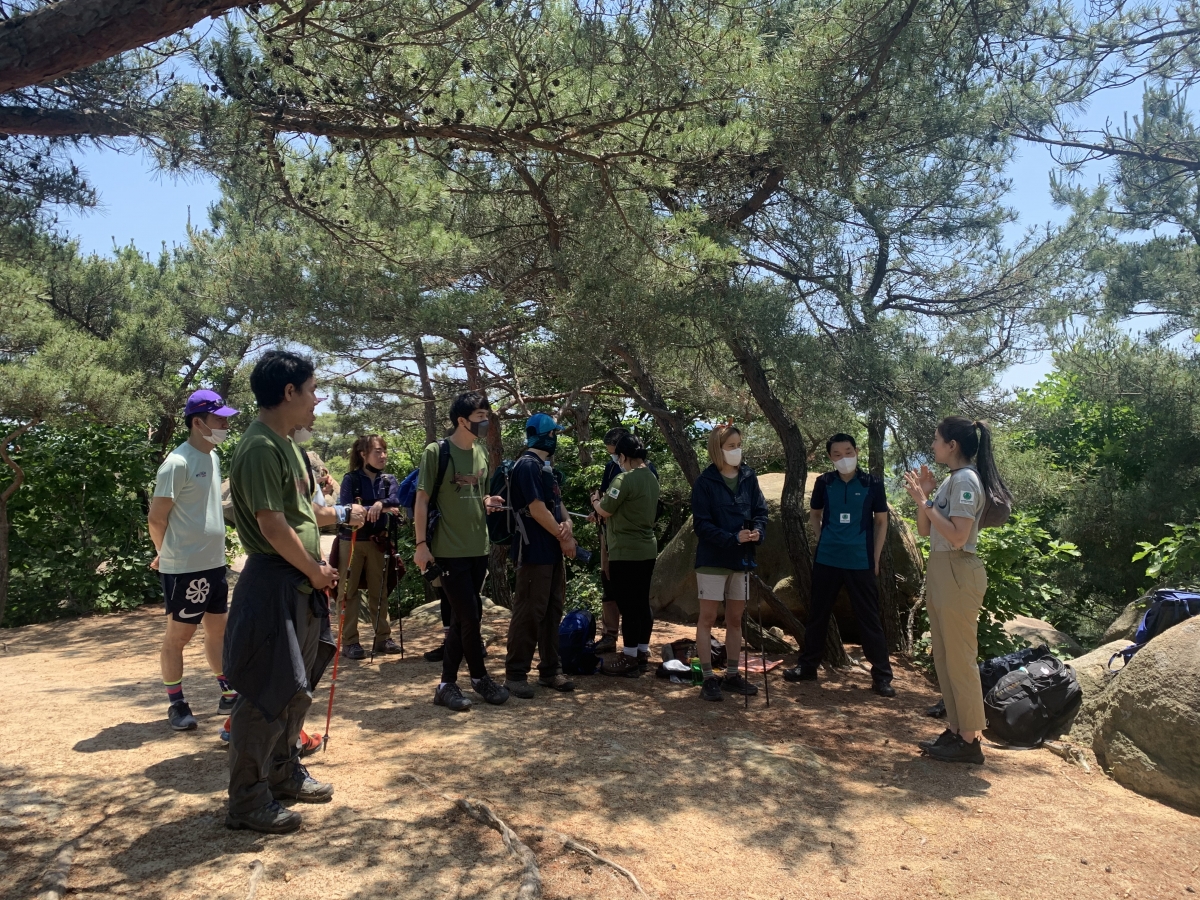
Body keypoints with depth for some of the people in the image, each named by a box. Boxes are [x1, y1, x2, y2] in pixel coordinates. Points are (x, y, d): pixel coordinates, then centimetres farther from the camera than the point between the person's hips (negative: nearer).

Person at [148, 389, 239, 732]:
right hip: (185, 568, -8)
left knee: (218, 629, 15)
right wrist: (169, 555, 0)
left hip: (215, 563, 8)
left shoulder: (213, 457, 9)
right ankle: (176, 705, 17)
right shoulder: (178, 463, -18)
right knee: (178, 635, 5)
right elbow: (156, 518, -15)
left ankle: (228, 693, 26)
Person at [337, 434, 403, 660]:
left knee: (379, 591, 8)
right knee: (349, 592, 1)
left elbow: (395, 502, -10)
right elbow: (347, 508, -15)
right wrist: (382, 509, -20)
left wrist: (380, 503, -32)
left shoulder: (389, 480, 8)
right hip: (352, 541, -3)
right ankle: (349, 641, 6)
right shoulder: (351, 479, -3)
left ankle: (382, 638, 16)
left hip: (378, 542, 3)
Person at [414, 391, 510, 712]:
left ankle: (447, 684, 20)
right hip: (449, 550, -7)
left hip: (478, 549, 7)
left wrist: (487, 502, -2)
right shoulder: (437, 452, -10)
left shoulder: (481, 453, 10)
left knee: (462, 617, 10)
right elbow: (422, 500, -10)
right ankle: (480, 677, 17)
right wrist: (421, 544, -15)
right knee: (470, 616, -3)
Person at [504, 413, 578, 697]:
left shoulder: (545, 466, 16)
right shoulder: (528, 465, -14)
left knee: (552, 612, 12)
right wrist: (563, 538, -11)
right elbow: (537, 508, -19)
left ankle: (550, 670, 21)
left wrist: (567, 524, -8)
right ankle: (515, 674, 3)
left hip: (552, 552, 10)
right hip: (534, 552, -10)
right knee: (529, 613, -5)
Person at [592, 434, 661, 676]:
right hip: (647, 549, 9)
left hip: (625, 552, -9)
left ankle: (629, 658, 5)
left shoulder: (624, 479, -18)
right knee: (642, 603, 13)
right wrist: (604, 503, 20)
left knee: (628, 605, -2)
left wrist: (595, 501, 8)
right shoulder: (651, 478, 10)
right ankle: (642, 654, 21)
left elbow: (605, 511, -12)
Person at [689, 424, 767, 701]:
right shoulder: (705, 482, -11)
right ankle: (709, 678, 8)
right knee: (708, 618, 1)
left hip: (742, 559, 5)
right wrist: (733, 538, -23)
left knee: (735, 619, 13)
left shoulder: (749, 477, 3)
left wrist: (758, 531, -15)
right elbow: (702, 524, -14)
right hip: (713, 559, -5)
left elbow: (760, 511, 7)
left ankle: (732, 675, 24)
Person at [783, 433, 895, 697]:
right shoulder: (823, 482, 1)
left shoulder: (873, 483, -4)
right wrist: (822, 542, 4)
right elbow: (814, 514, 15)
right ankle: (808, 665, 24)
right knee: (817, 614, 11)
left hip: (861, 562, -2)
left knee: (869, 618, 3)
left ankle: (882, 675, 13)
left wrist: (875, 558, -1)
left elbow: (881, 521, 3)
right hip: (826, 560, 2)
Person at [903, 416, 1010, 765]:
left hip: (957, 573, -10)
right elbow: (925, 530, 15)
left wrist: (924, 501, -19)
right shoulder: (950, 481, 14)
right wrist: (923, 495, 3)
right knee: (944, 657, 14)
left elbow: (957, 536, -23)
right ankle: (954, 730, 23)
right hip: (939, 571, 10)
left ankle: (970, 741, 7)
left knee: (960, 658, -2)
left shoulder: (966, 480, -15)